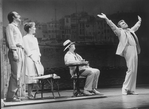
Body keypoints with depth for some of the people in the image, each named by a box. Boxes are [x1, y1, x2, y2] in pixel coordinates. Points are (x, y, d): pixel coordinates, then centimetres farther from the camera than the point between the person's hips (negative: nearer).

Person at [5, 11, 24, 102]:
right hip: (15, 51, -9)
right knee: (15, 75, -14)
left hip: (20, 51, 9)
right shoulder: (10, 26, 2)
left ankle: (14, 94, 9)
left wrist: (21, 52, 14)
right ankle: (10, 96, -14)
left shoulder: (16, 27, 29)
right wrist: (14, 51, -19)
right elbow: (10, 40, -10)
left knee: (19, 74, 6)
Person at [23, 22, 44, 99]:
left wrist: (39, 57, 8)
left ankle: (31, 93, 5)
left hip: (36, 59, 8)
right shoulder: (25, 38, -2)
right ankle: (29, 94, -7)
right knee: (30, 76, -9)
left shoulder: (35, 38, 22)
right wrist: (33, 58, -13)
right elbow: (27, 50, -8)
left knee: (34, 76, 2)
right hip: (30, 58, -8)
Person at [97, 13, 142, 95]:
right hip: (129, 50, -8)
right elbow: (113, 26, -9)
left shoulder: (131, 30, 25)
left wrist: (139, 21, 58)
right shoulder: (120, 31, 4)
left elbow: (136, 26, 44)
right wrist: (106, 18, -20)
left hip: (134, 50, 8)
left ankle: (131, 89, 12)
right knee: (131, 70, -14)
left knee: (133, 70, 7)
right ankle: (125, 89, -8)